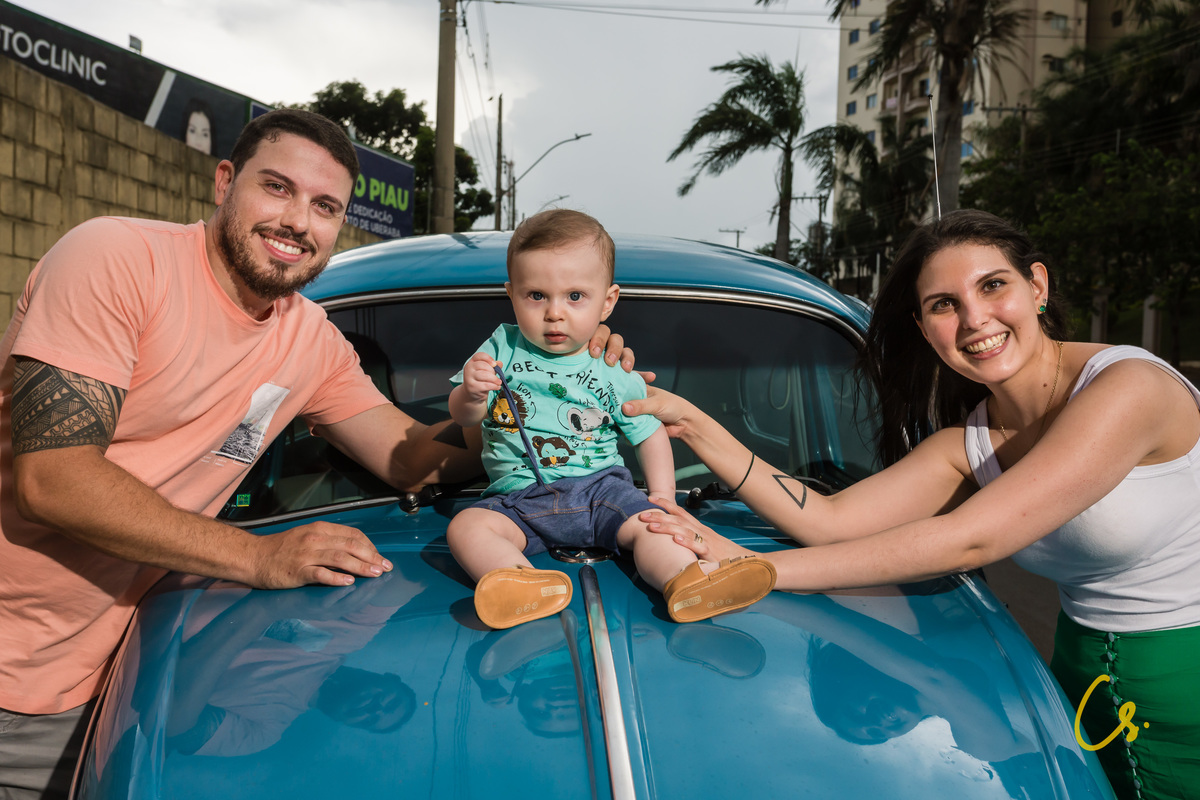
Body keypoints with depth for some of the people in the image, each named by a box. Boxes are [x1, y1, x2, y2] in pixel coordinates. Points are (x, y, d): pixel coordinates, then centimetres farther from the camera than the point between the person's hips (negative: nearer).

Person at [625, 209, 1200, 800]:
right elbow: (831, 519, -11)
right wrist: (692, 424, -15)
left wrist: (755, 568, -30)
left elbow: (968, 540, -29)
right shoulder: (965, 442, -3)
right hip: (1083, 676, 5)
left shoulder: (1129, 385, -23)